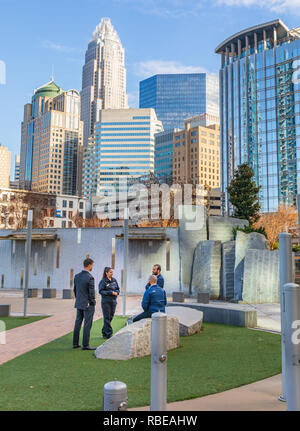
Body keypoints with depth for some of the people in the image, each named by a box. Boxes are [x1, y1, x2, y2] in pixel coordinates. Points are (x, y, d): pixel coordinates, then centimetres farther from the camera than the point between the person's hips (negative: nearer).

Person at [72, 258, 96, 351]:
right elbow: (91, 292, -17)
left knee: (77, 323, 13)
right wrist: (92, 302, -3)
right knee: (87, 325, 0)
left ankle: (75, 343, 20)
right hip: (88, 304, -7)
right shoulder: (90, 277, -19)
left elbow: (75, 290, 10)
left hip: (79, 304, 7)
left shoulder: (77, 276, 3)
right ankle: (85, 345, 4)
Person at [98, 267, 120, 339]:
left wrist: (116, 292, -9)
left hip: (113, 301, 6)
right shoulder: (103, 281, -8)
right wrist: (111, 292, -18)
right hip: (106, 301, -6)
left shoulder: (114, 280, 9)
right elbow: (101, 291, -11)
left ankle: (104, 332, 23)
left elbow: (118, 289, 14)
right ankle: (109, 334, 5)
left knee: (111, 317, 10)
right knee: (107, 318, -1)